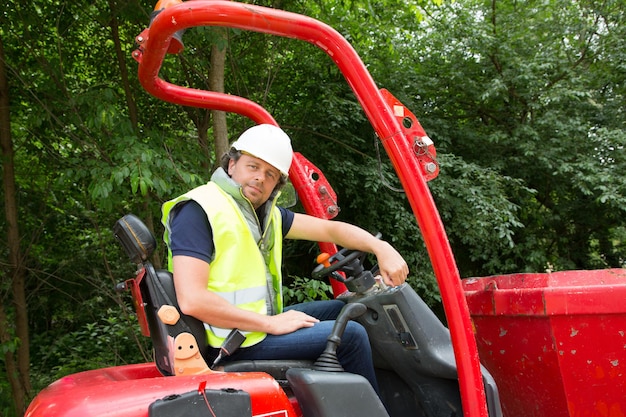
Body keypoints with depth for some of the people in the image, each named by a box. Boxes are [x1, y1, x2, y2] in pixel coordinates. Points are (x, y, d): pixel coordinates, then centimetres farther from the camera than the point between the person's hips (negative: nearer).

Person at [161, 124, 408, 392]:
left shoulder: (266, 213, 9)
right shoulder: (199, 211, -17)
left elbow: (330, 229, 8)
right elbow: (192, 300, -26)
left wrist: (381, 248, -8)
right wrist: (271, 323, -22)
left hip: (262, 322, 9)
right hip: (236, 342, -9)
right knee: (351, 336, -10)